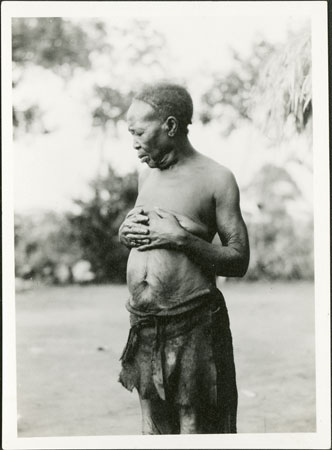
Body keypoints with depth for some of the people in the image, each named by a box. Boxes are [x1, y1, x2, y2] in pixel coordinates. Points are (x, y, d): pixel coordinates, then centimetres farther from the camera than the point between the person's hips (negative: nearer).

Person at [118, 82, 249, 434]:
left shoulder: (215, 179, -7)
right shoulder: (146, 177, 12)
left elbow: (239, 262, -9)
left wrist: (180, 238, -18)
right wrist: (125, 232, 3)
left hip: (193, 326, -6)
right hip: (143, 326, 6)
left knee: (196, 429, -1)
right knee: (154, 430, 14)